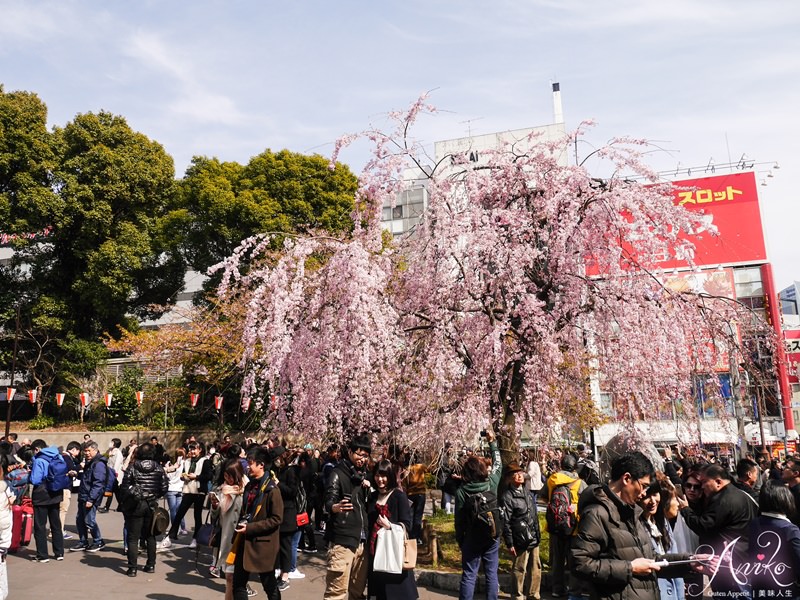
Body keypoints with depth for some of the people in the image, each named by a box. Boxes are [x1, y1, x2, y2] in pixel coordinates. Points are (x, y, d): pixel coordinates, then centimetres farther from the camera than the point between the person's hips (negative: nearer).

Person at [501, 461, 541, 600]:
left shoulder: (527, 492, 10)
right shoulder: (507, 496, -14)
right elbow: (505, 522, -15)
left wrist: (537, 534, 18)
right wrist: (509, 544, -15)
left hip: (534, 539, 7)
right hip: (521, 540, -7)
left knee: (536, 569, 14)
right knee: (519, 571, 4)